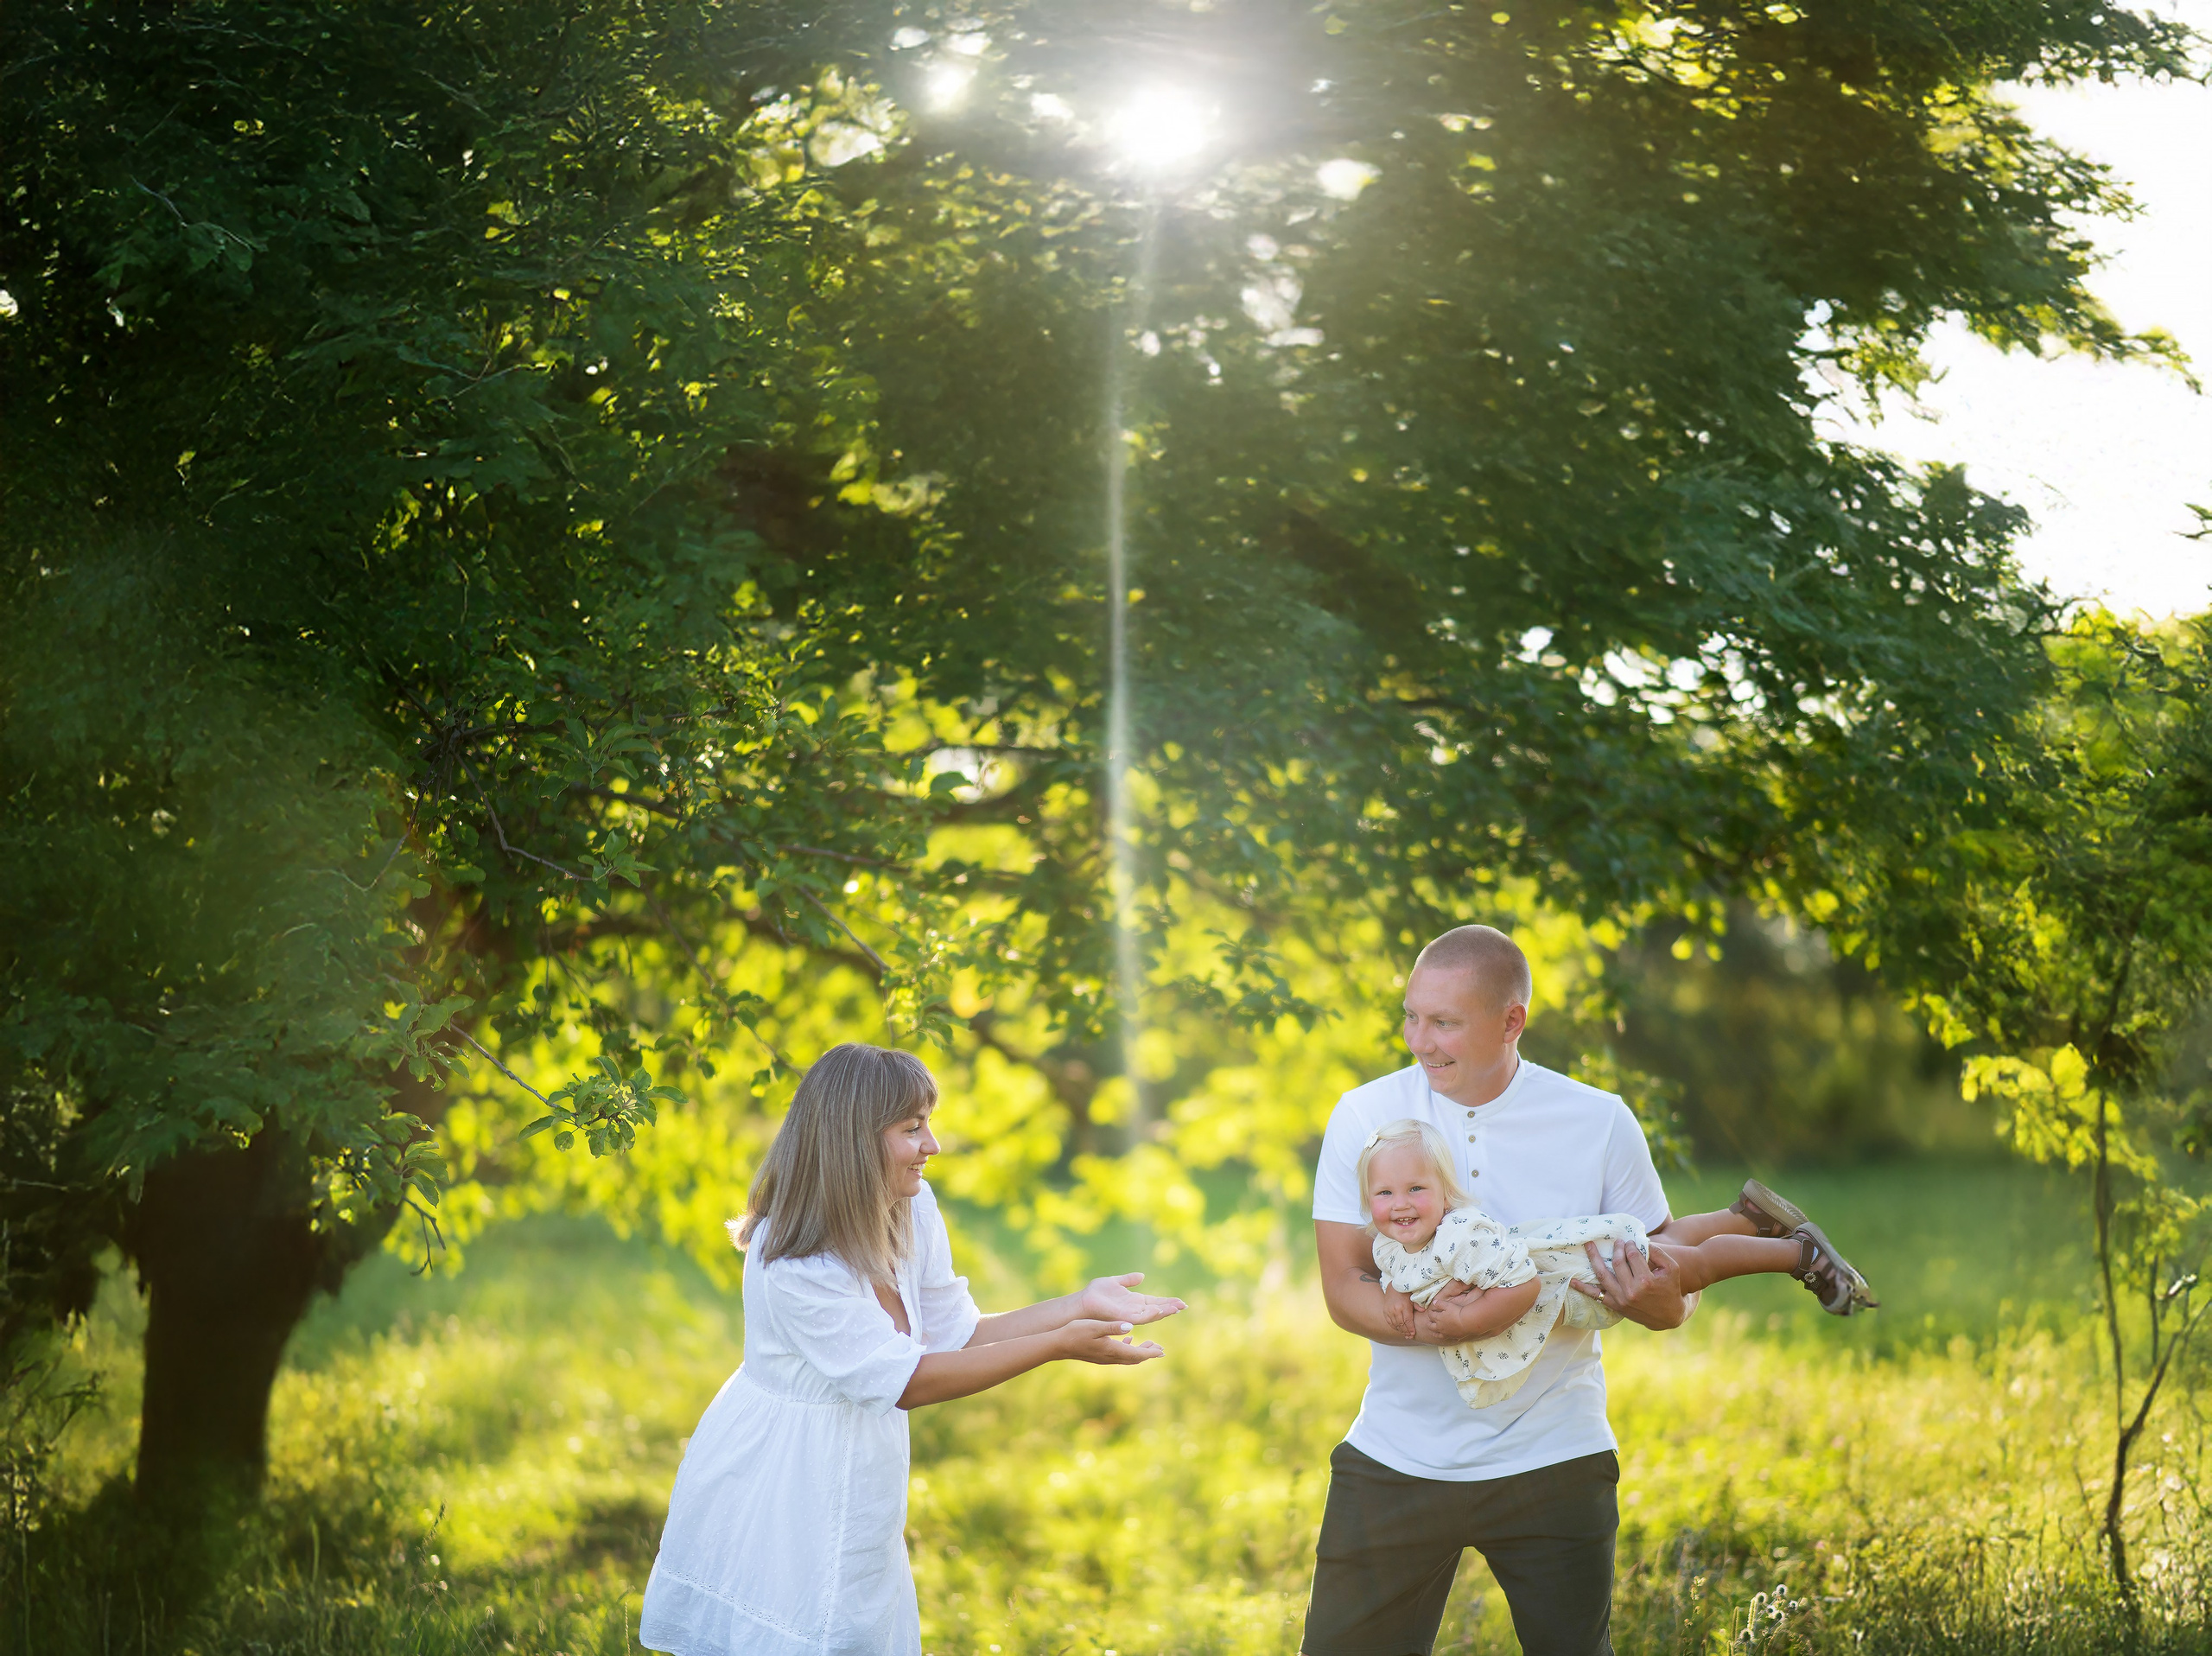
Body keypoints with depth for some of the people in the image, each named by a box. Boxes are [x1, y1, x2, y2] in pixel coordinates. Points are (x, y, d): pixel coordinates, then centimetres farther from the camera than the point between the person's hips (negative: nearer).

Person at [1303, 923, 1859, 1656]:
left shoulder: (1598, 1123, -3)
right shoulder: (1364, 1116, -3)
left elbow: (1670, 1286, 2)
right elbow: (1343, 1287, -6)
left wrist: (1659, 1300, -22)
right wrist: (1433, 1324, -25)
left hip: (1550, 1457, -1)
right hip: (1396, 1456, 1)